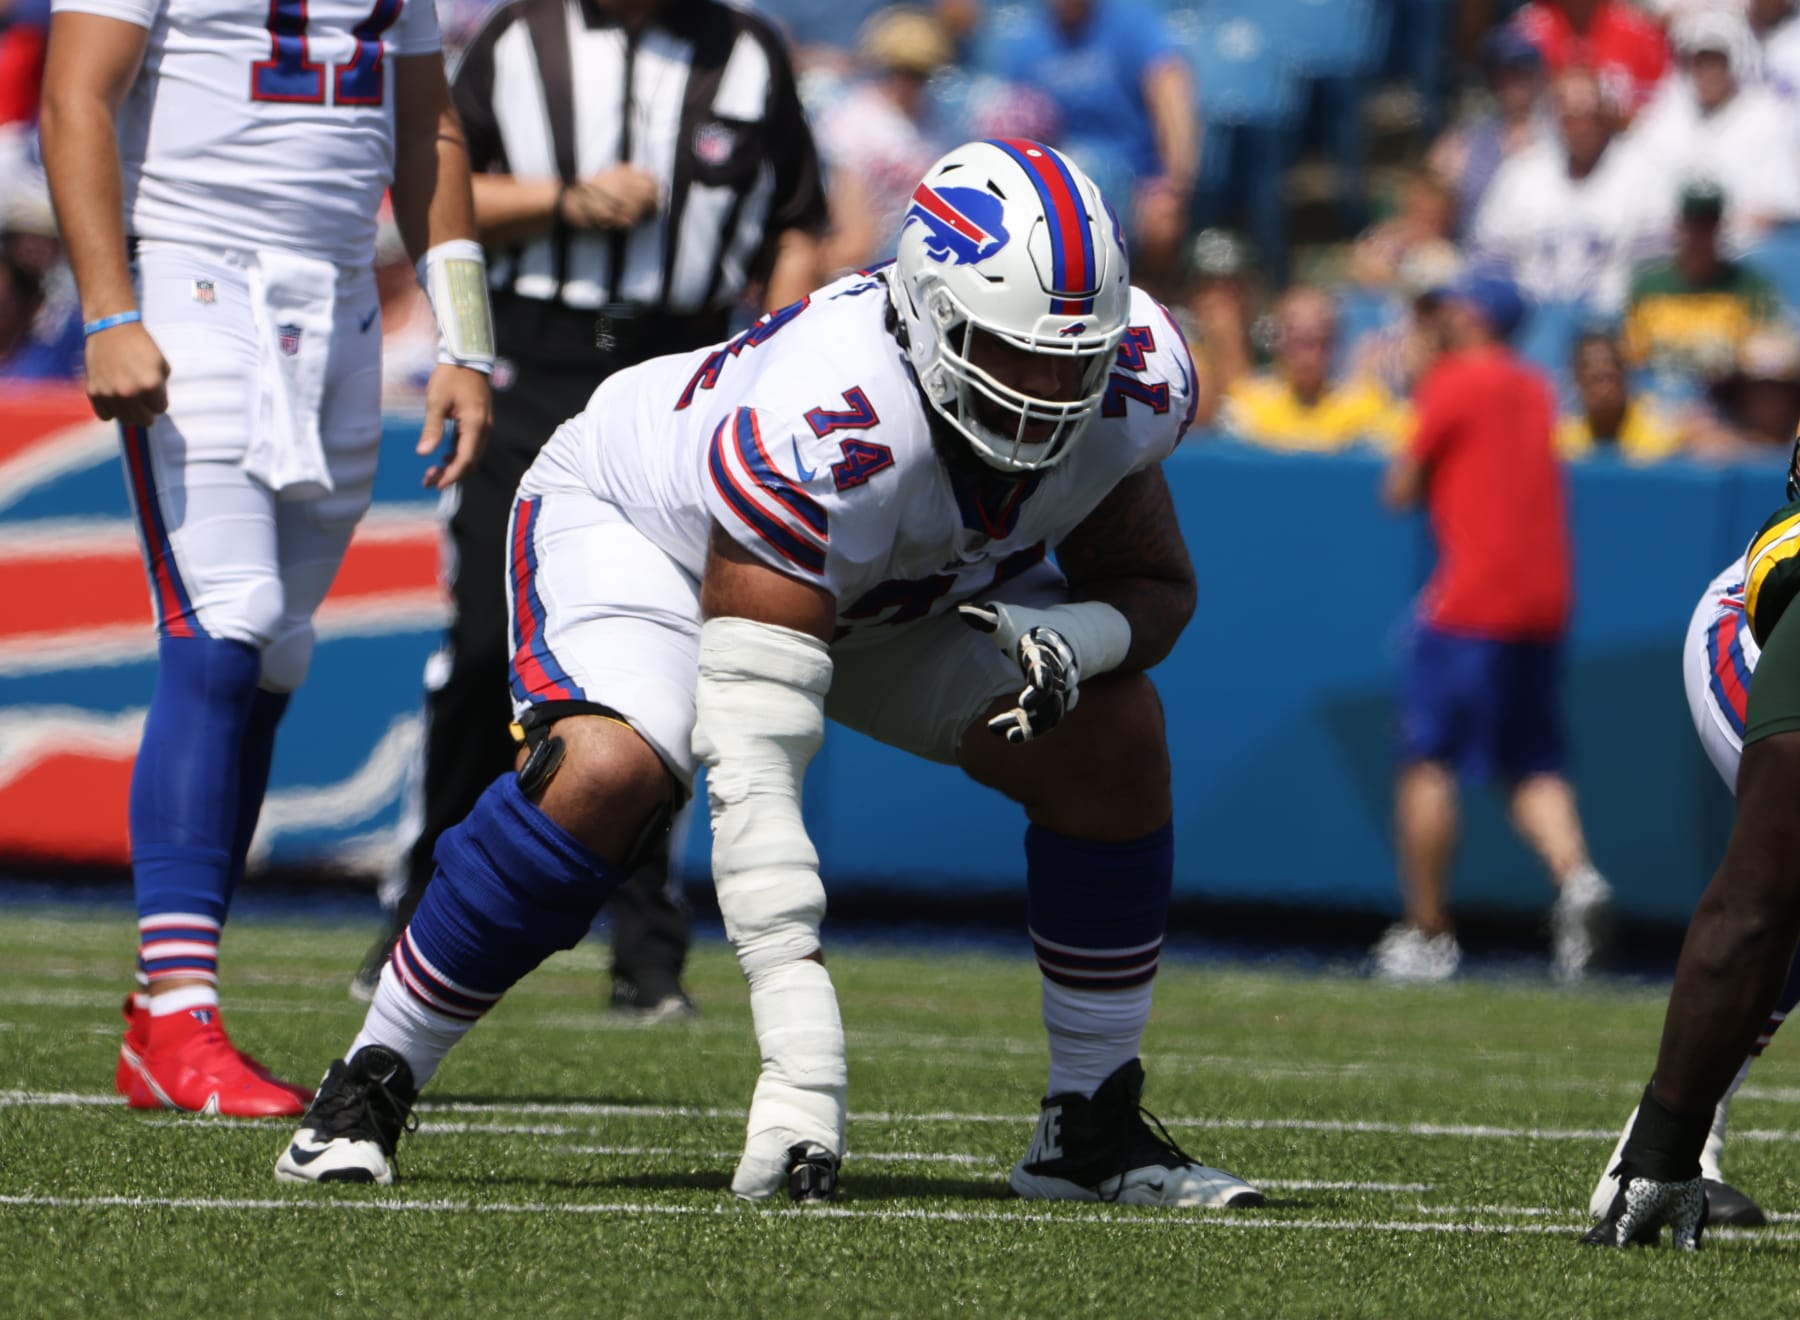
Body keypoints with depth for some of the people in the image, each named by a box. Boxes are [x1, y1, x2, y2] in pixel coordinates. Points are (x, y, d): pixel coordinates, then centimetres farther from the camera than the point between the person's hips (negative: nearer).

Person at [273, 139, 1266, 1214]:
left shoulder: (1135, 379, -27)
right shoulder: (822, 428, -45)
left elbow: (1158, 586, -6)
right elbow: (753, 762, -45)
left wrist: (1070, 637, -34)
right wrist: (803, 1065, -50)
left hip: (913, 584, 6)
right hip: (639, 522, -6)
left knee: (1115, 741, -13)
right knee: (606, 771, -33)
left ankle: (1093, 1127, 1)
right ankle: (371, 1088, -15)